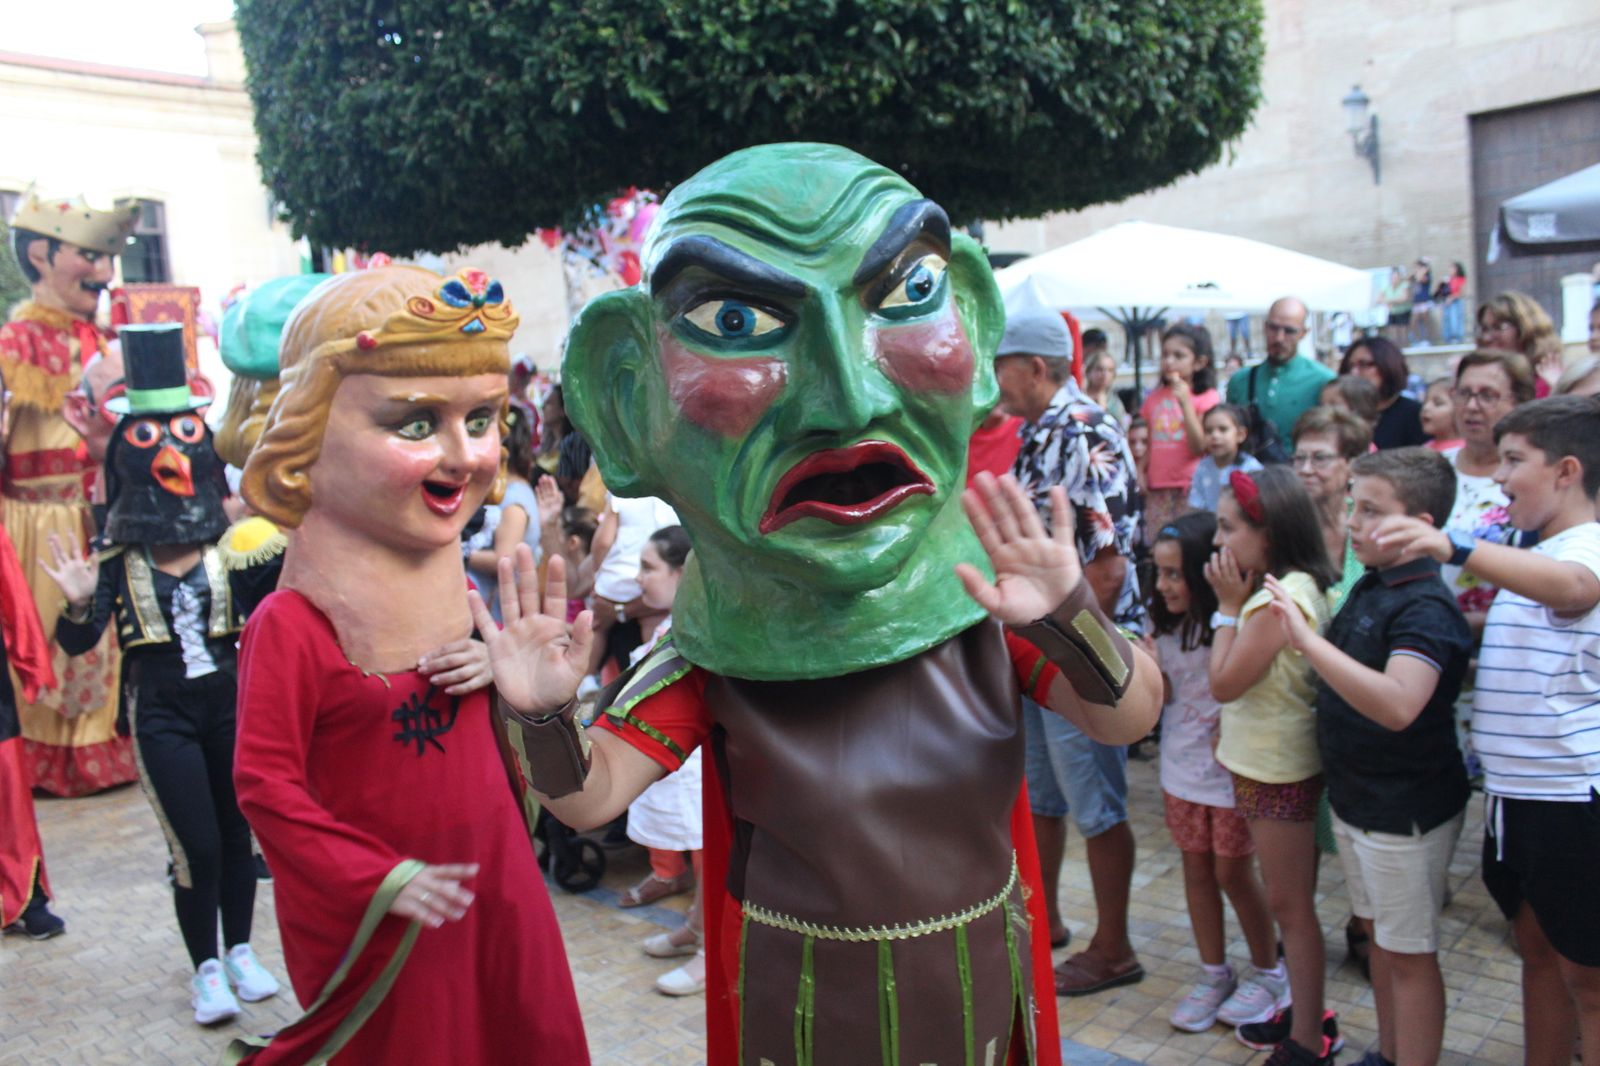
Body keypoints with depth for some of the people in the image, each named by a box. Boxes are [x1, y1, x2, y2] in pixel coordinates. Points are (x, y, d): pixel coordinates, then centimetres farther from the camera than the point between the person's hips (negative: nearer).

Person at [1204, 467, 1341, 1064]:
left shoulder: (1279, 600, -25)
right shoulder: (1300, 588, 6)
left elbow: (1223, 683, -18)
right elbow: (1235, 686, 7)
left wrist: (1229, 605, -14)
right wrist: (1236, 603, 2)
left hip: (1277, 771, -10)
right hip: (1268, 762, 10)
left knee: (1289, 904, 3)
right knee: (1290, 901, 20)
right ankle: (1307, 1015, 35)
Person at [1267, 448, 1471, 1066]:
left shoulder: (1425, 608, -24)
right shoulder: (1368, 587, 4)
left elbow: (1399, 704, -41)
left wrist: (1306, 639, -45)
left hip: (1407, 810, -9)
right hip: (1354, 798, 9)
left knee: (1409, 955, 5)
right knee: (1377, 933, 22)